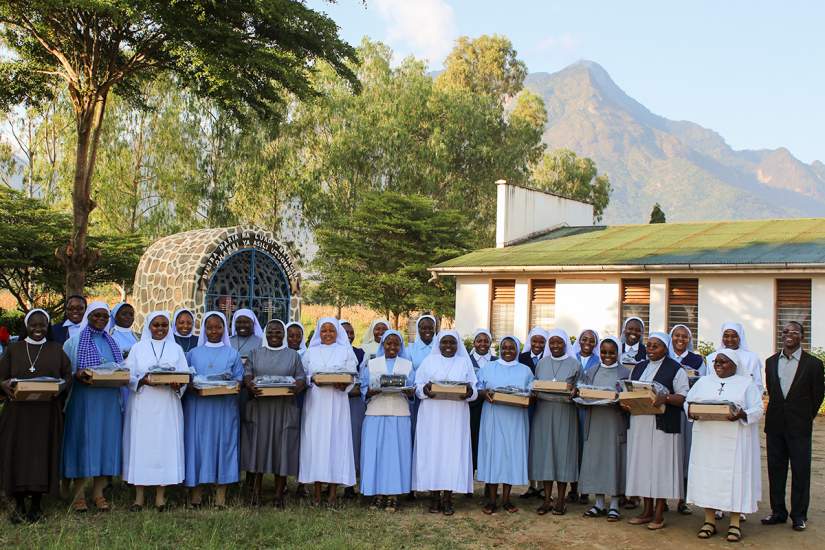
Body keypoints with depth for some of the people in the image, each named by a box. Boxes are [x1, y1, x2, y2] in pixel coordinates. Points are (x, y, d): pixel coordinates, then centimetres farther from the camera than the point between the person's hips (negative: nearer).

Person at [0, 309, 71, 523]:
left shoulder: (56, 350, 9)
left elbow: (68, 376, 6)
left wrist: (60, 387, -15)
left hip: (47, 414, 0)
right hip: (18, 412, 0)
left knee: (43, 455, 0)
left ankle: (36, 504, 12)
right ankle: (19, 505, 13)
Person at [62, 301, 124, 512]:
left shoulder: (112, 342, 15)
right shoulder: (75, 341, 4)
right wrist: (77, 375, -19)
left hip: (109, 401, 4)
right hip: (84, 399, -4)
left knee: (106, 440, 2)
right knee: (83, 441, -4)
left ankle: (98, 492, 9)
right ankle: (78, 493, 4)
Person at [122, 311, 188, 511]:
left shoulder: (176, 349, 11)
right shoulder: (138, 348, 9)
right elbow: (128, 376, 2)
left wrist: (178, 384, -15)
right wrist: (142, 381, -17)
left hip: (167, 406, 1)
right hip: (142, 405, 0)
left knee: (165, 445, -1)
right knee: (141, 445, -2)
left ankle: (160, 495, 6)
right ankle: (139, 496, 5)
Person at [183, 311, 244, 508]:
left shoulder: (233, 354, 10)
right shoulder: (193, 354, 12)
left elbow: (239, 379, 6)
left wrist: (229, 380, -15)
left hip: (224, 408, 0)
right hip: (198, 408, 1)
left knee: (223, 444, -2)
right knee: (198, 445, -2)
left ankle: (220, 496, 3)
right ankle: (196, 494, 4)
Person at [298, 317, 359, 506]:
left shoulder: (345, 352, 9)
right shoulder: (311, 352, 13)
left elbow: (353, 376, 4)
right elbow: (303, 375, 10)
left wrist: (344, 384, -15)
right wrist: (312, 379, -10)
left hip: (337, 402, -1)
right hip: (315, 403, 1)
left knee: (335, 440, -4)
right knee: (315, 441, -2)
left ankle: (333, 492, 0)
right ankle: (317, 492, 4)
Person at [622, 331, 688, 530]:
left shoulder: (675, 369, -2)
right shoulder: (639, 368, 17)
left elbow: (684, 397, -7)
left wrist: (665, 398, -23)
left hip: (663, 425, -6)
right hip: (639, 424, 6)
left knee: (660, 465, -3)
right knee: (643, 464, 7)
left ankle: (659, 514, 3)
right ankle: (647, 511, 15)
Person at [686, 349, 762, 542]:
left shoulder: (747, 383, 6)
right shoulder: (703, 382, 15)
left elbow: (757, 410, -2)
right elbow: (687, 402, 12)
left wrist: (742, 415, -21)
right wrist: (692, 411, -10)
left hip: (735, 441, -3)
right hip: (706, 440, 3)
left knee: (734, 476, -3)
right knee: (706, 476, 2)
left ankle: (735, 523, 6)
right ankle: (710, 520, 11)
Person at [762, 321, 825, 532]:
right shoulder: (771, 362, 7)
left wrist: (806, 418, 5)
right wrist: (777, 412, 11)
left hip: (799, 427, -4)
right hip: (775, 425, 4)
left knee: (800, 471, 2)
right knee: (775, 469, 8)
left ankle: (799, 515, 11)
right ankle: (778, 512, 18)